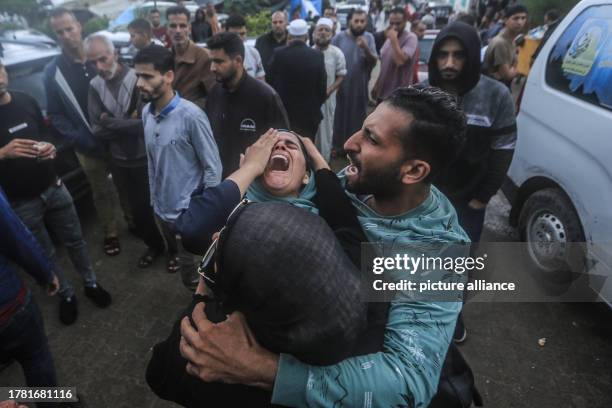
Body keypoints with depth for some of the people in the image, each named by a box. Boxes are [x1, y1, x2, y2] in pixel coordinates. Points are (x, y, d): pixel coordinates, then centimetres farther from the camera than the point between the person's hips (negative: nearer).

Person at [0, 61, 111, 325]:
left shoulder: (26, 101, 0)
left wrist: (50, 147, -9)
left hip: (53, 186, 3)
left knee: (75, 240, 14)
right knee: (45, 254, 13)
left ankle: (90, 283, 34)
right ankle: (66, 294, 34)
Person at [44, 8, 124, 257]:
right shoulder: (53, 71, -3)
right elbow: (55, 114, -1)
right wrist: (78, 139, -14)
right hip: (89, 147, -1)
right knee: (102, 193, 13)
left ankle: (133, 221, 38)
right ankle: (110, 234, 30)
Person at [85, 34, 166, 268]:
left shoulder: (137, 79, -14)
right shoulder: (95, 86, 1)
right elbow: (96, 130, -5)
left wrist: (111, 123, -17)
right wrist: (128, 123, -16)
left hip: (146, 158, -4)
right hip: (119, 161, 5)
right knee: (138, 209, 17)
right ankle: (154, 245, 38)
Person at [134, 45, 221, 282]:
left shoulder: (191, 116, -21)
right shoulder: (146, 112, -1)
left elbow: (213, 167, -17)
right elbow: (151, 160, 9)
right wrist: (154, 197, 14)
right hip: (162, 208, 6)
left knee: (193, 276, 8)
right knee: (175, 252, 27)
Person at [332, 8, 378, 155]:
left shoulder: (369, 38, 1)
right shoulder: (339, 38, -5)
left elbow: (374, 62, -3)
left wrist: (366, 49, -21)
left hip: (360, 87, 2)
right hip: (341, 86, -2)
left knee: (358, 117, 10)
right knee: (339, 116, 5)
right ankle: (337, 146, 18)